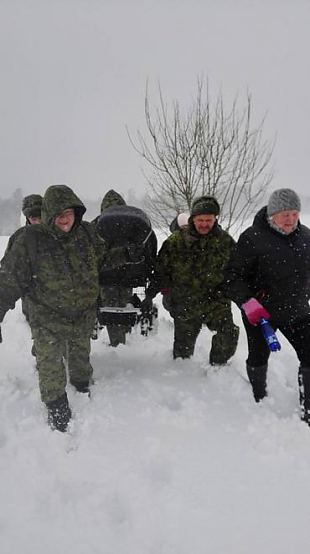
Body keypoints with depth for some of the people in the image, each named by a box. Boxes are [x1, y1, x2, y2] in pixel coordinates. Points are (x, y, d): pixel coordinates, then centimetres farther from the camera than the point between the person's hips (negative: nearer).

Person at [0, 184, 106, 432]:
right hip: (48, 318, -4)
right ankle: (57, 407, 25)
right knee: (51, 368, 2)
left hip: (84, 315, 4)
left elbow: (102, 264, 13)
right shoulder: (31, 240, -19)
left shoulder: (87, 233, -6)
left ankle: (83, 389, 52)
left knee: (81, 359, 25)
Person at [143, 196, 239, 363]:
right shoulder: (176, 240, -4)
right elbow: (161, 270, 2)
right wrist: (150, 294, -3)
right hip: (184, 304, 0)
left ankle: (217, 366, 4)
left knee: (228, 334, -23)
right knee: (183, 347, 12)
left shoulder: (225, 241, -1)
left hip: (216, 302, 0)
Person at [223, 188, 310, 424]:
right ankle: (260, 402, 36)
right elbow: (232, 275, -16)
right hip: (259, 312, -4)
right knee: (258, 357, 12)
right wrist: (247, 302, -27)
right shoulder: (253, 238, -17)